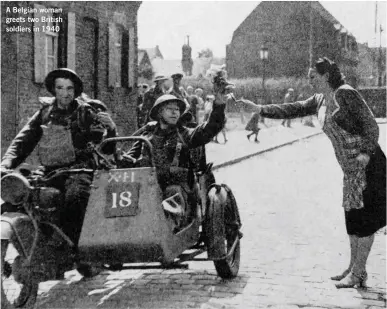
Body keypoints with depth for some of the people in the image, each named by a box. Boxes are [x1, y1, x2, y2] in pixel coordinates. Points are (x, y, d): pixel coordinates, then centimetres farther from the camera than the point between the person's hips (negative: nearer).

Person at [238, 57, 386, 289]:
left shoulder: (345, 93, -12)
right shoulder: (319, 101, 12)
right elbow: (294, 109, 12)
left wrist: (367, 152, -23)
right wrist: (260, 110, 5)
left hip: (367, 164, -8)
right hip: (350, 168, 8)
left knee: (364, 216, -4)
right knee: (352, 216, 11)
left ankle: (358, 272, 2)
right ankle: (354, 268, 19)